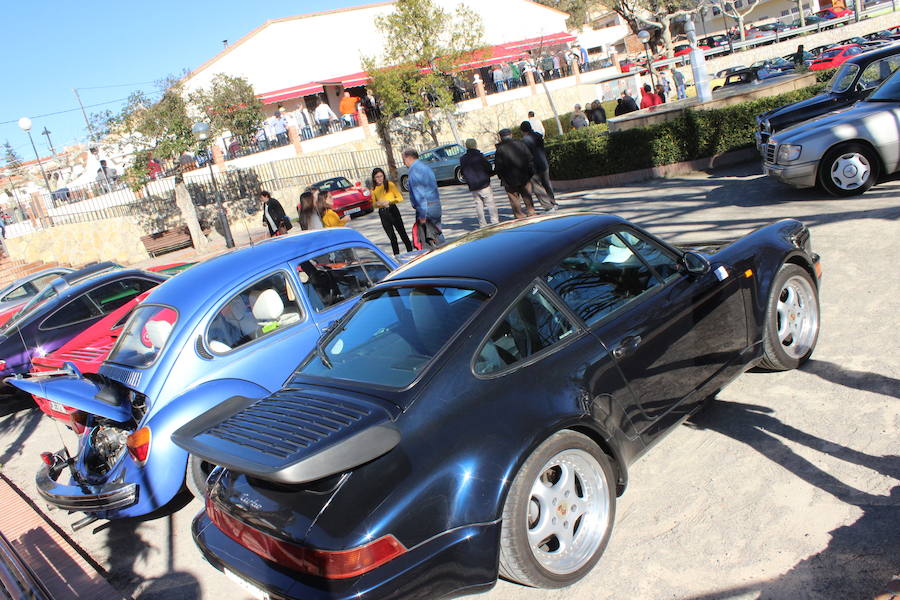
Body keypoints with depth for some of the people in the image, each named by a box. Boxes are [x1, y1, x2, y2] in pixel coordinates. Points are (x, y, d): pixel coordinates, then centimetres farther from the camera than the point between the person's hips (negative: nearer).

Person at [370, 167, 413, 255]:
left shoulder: (390, 184, -2)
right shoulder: (373, 189, 7)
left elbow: (400, 198, -3)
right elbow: (374, 204, 15)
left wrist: (389, 201, -17)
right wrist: (377, 203, -9)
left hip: (393, 210, -3)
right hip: (382, 213, 3)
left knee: (402, 233, 3)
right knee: (392, 237, 9)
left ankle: (410, 252, 13)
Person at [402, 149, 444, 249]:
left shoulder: (414, 170, -13)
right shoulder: (426, 167, 17)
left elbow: (419, 193, -20)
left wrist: (422, 214, -20)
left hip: (425, 207, -10)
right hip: (436, 205, 10)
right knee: (437, 234, 17)